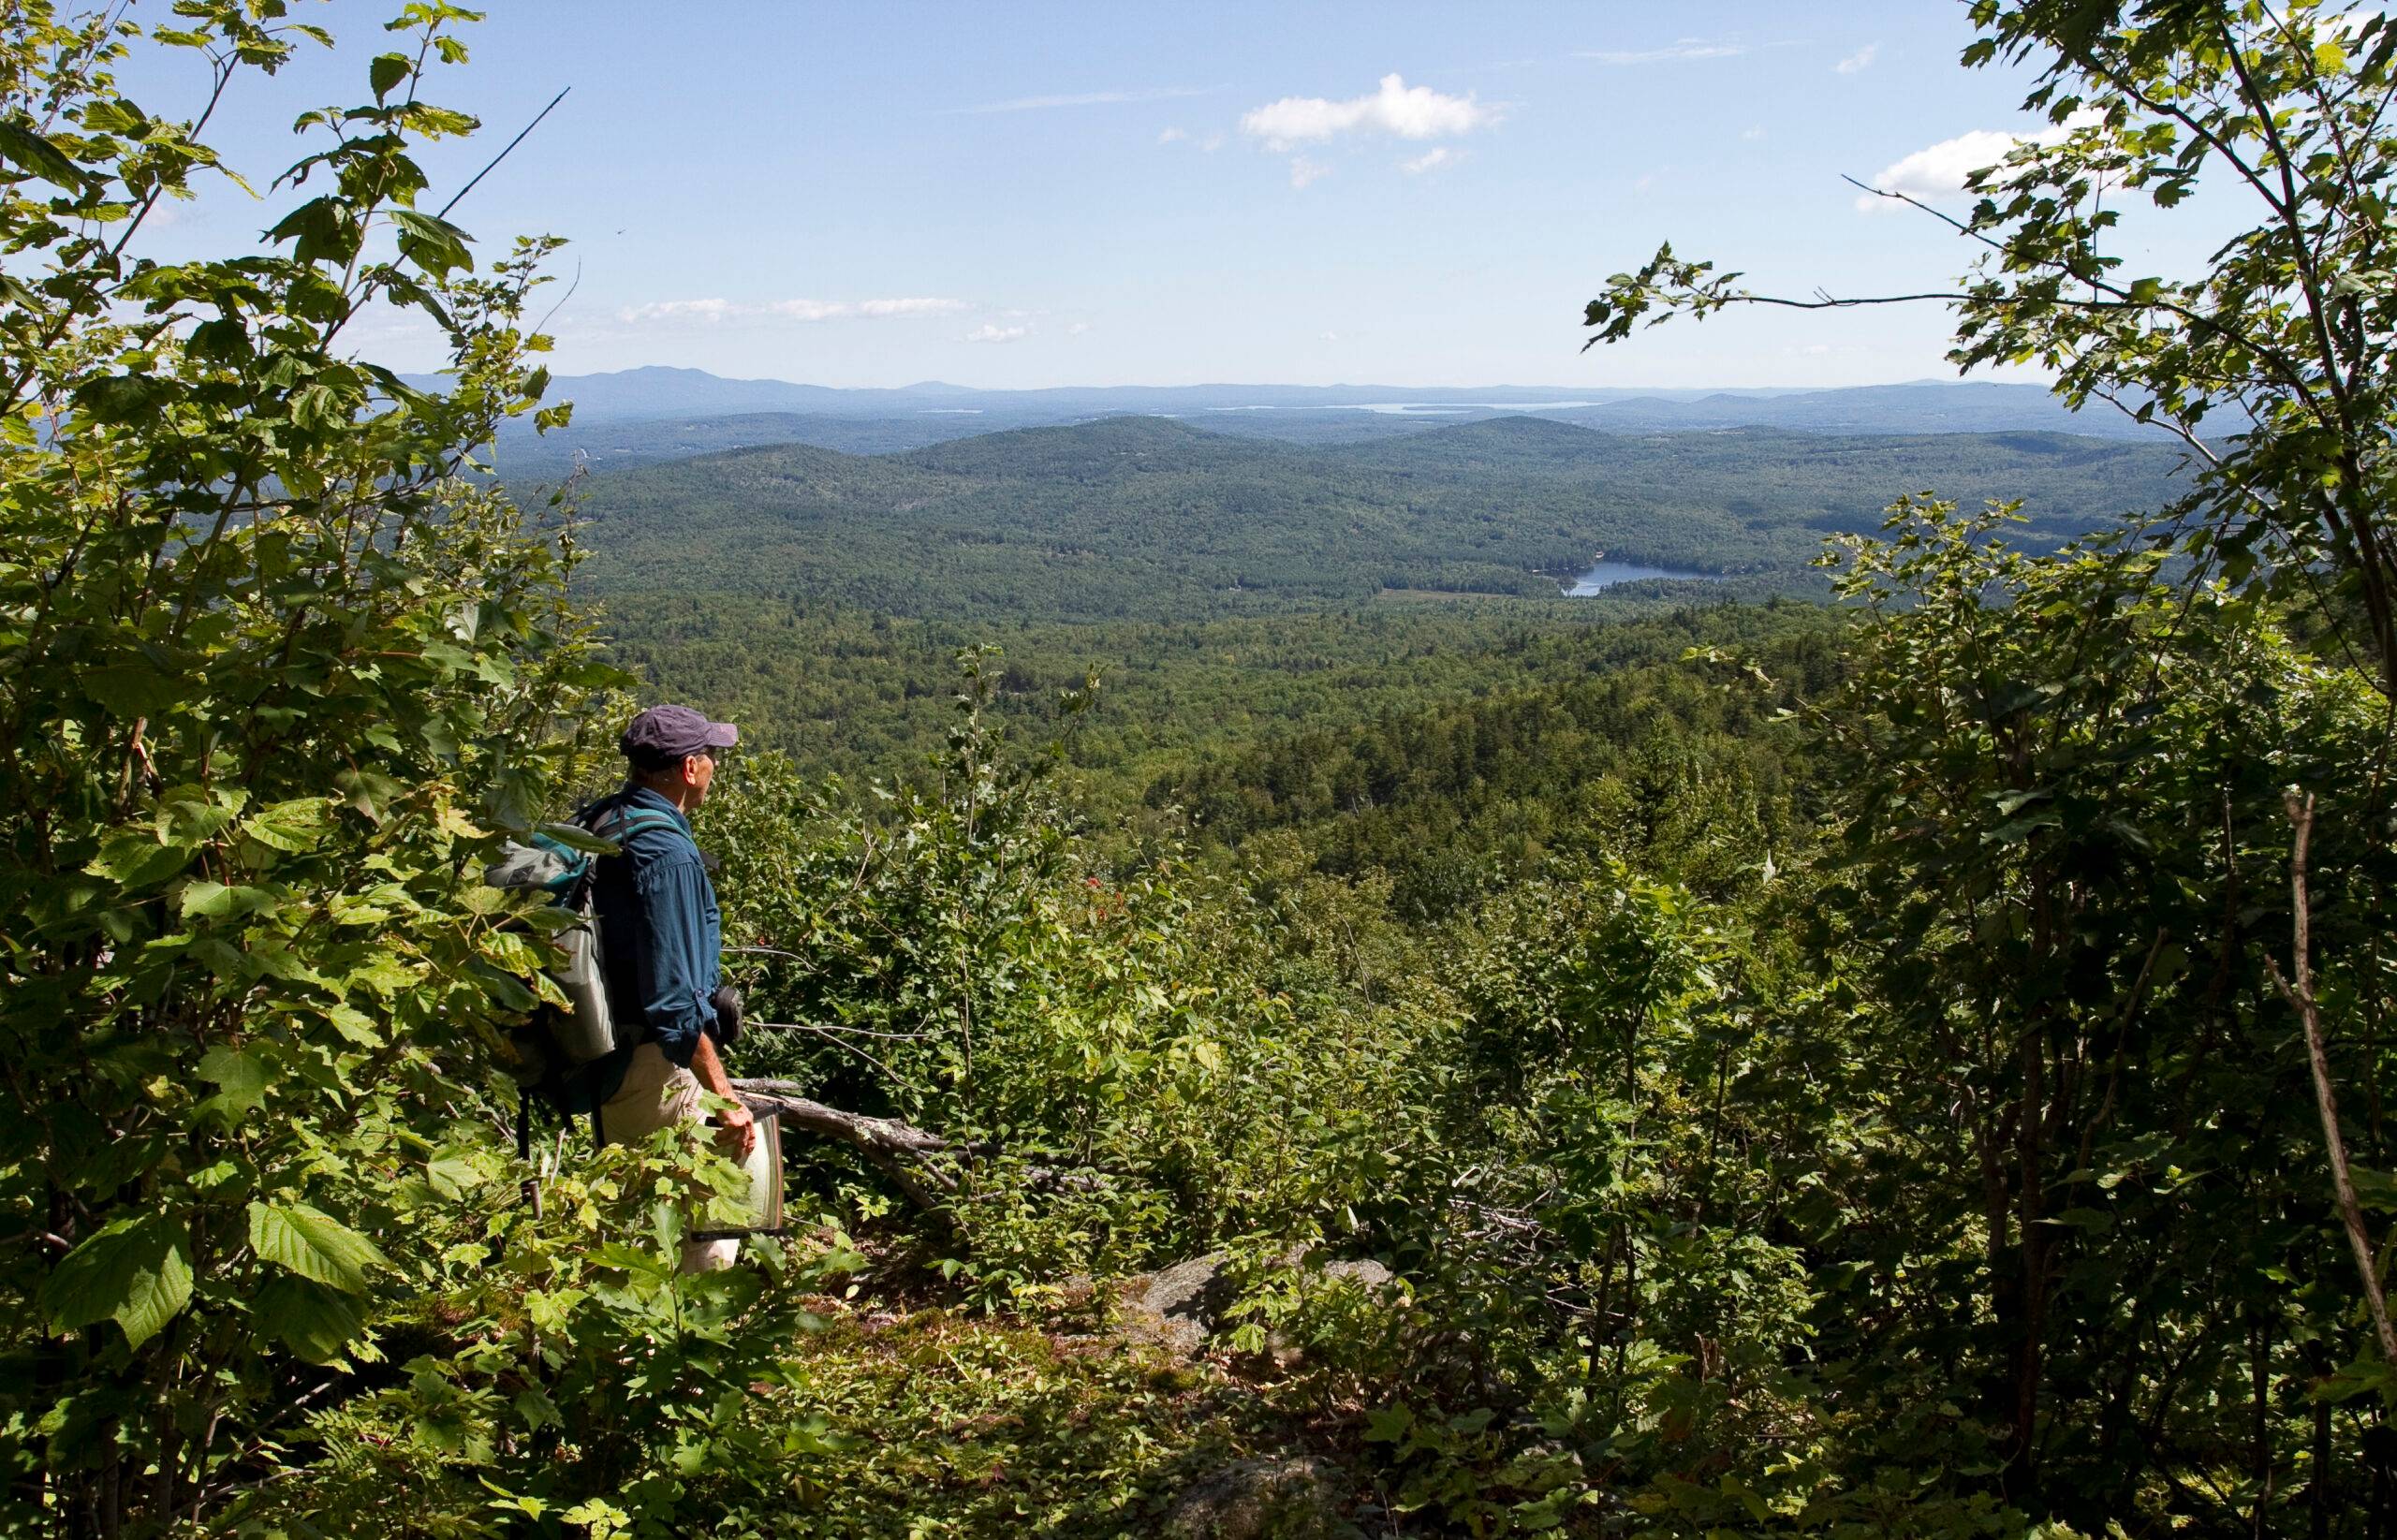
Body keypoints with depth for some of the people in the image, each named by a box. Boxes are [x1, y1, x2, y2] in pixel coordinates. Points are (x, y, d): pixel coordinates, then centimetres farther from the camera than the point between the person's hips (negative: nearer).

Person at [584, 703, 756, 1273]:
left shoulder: (597, 824, 6)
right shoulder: (666, 854, -22)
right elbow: (674, 999, -25)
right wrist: (724, 1096, -21)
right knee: (706, 1245, 0)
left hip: (601, 1057, 10)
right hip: (654, 1069, -10)